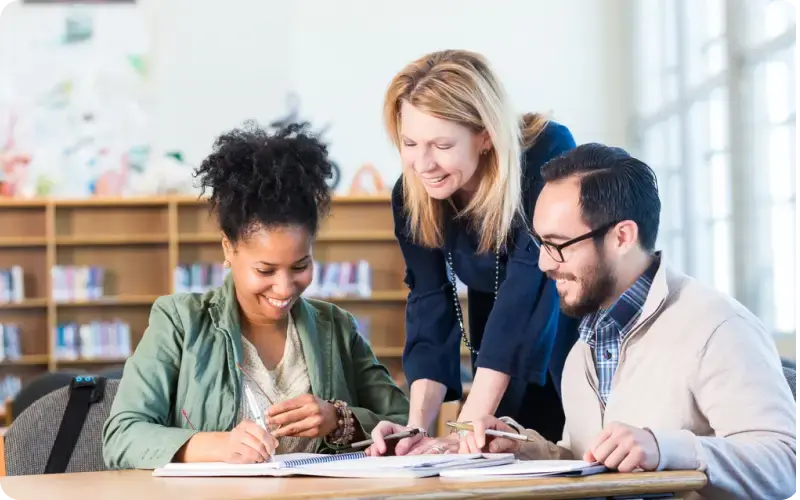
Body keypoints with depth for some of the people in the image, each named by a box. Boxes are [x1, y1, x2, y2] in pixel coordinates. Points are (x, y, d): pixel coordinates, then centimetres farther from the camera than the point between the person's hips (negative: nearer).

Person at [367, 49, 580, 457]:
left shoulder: (548, 156, -29)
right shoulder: (411, 194, -15)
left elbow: (526, 287, -34)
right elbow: (430, 305, -16)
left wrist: (466, 430, -39)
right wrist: (417, 425, -31)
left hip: (580, 329, -3)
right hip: (502, 358, 4)